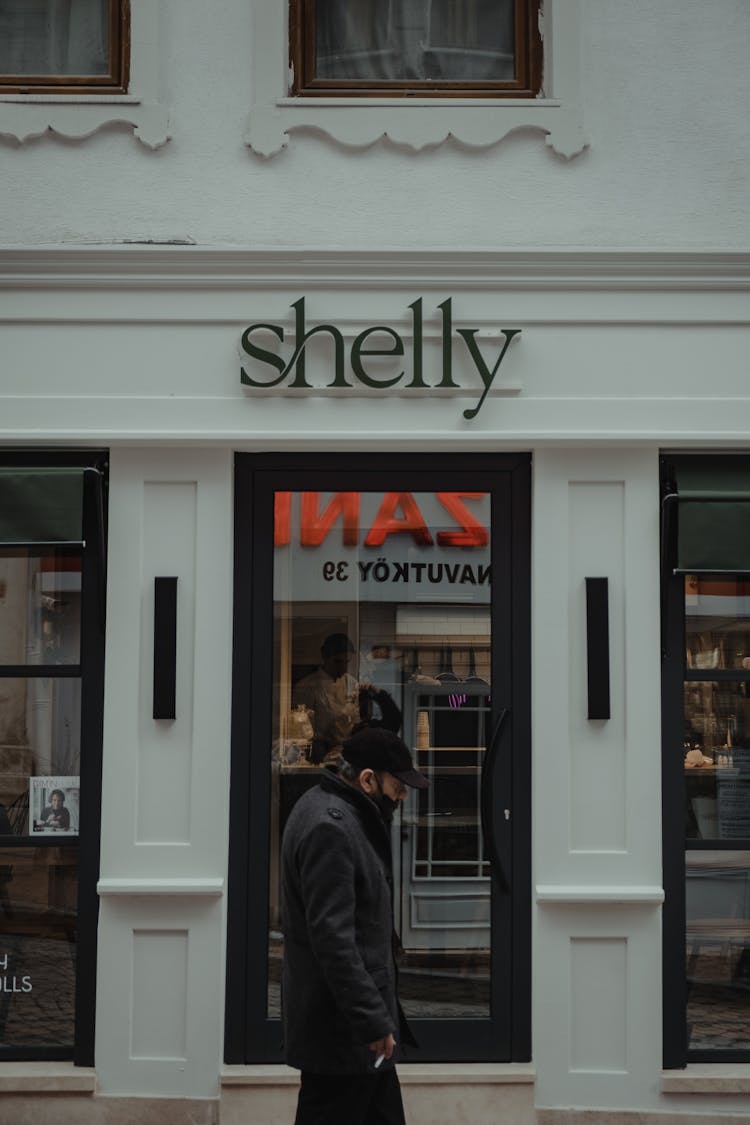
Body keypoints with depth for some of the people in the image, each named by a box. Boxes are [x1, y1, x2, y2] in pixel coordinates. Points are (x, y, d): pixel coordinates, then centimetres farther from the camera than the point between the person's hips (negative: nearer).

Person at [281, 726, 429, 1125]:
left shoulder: (338, 813, 11)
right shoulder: (329, 827, -22)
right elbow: (332, 939, -27)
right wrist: (371, 1021, -25)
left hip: (357, 1017, 11)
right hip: (340, 1023, -11)